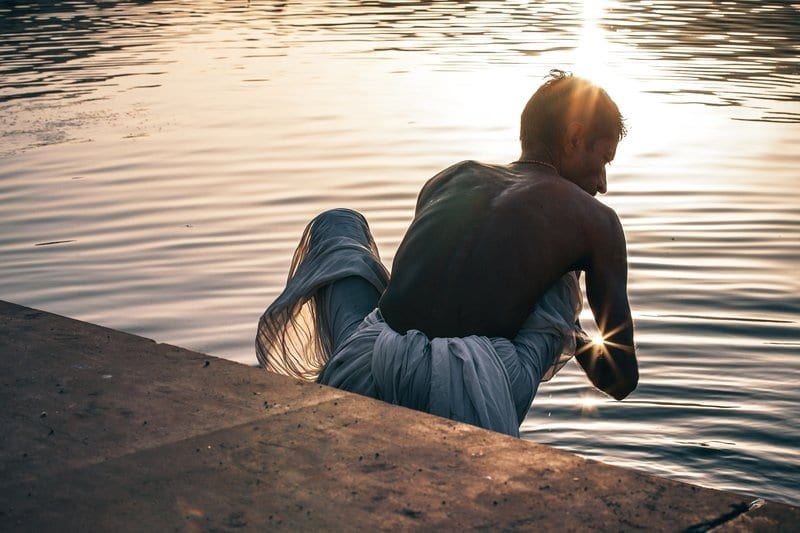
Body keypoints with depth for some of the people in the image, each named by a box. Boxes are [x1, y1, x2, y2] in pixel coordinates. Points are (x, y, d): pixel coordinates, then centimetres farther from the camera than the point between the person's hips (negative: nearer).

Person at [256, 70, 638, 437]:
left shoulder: (452, 178, 20)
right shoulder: (595, 219, 10)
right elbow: (621, 378, 15)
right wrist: (577, 341, 36)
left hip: (362, 387, 3)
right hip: (469, 417, -3)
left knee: (338, 224, 29)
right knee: (561, 280, 21)